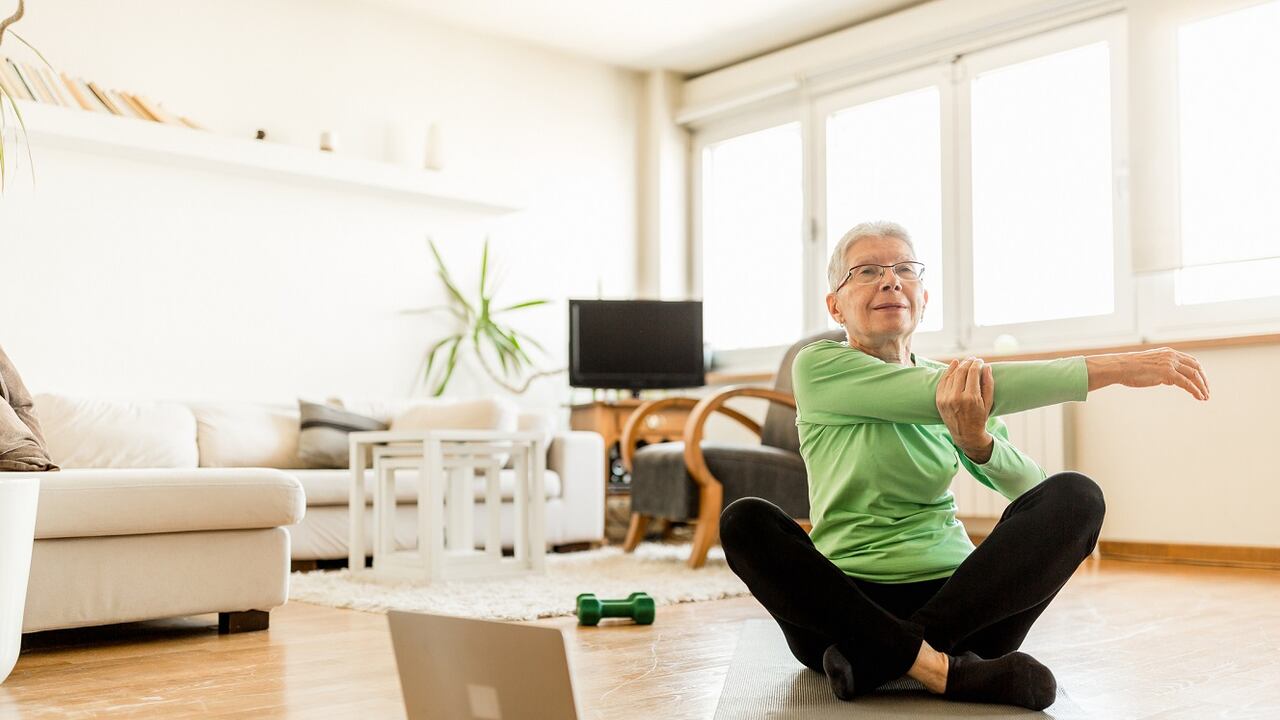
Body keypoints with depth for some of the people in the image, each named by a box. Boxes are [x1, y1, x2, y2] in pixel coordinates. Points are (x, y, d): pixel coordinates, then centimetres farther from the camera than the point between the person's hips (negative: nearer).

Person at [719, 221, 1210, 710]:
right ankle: (941, 669, -34)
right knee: (745, 521, -30)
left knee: (1076, 496, -19)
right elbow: (936, 396, -18)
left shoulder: (957, 381, 11)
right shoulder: (818, 367, -4)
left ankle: (881, 654, -25)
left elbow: (1031, 488, -3)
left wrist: (976, 440, -26)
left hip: (954, 599, 4)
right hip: (845, 603, -3)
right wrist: (1114, 368, -19)